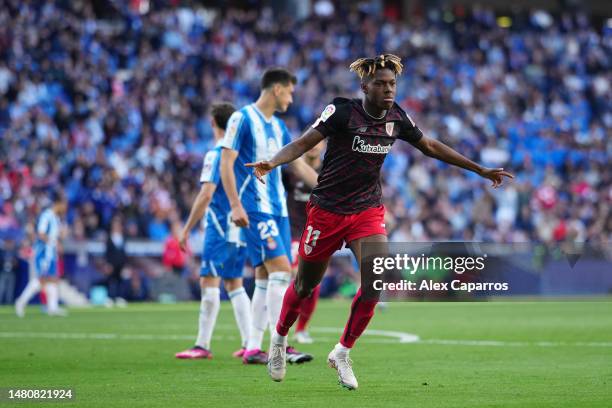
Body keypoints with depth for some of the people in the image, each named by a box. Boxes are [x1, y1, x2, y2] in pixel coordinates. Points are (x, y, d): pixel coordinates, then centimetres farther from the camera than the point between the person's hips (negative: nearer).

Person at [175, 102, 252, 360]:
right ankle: (249, 343, 8)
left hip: (220, 227, -8)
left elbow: (206, 195, -17)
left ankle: (203, 345, -10)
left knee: (209, 282, -7)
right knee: (234, 284, 13)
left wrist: (187, 229, -13)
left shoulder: (216, 154, -11)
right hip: (242, 228, 8)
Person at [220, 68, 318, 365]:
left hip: (277, 210, 8)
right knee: (281, 270, -17)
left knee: (266, 278, 5)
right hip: (255, 210, -8)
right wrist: (236, 205, -19)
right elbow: (226, 163, -10)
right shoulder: (243, 119, -6)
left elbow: (299, 165, 25)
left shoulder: (278, 127, 18)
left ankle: (253, 348, 8)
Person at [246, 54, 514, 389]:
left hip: (368, 211, 3)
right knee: (305, 285, 8)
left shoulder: (397, 117, 0)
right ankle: (279, 338, 39)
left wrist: (480, 170, 19)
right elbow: (303, 143, -19)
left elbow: (430, 147, 15)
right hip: (327, 210, -3)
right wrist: (272, 163, -39)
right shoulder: (342, 111, -15)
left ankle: (342, 353, -1)